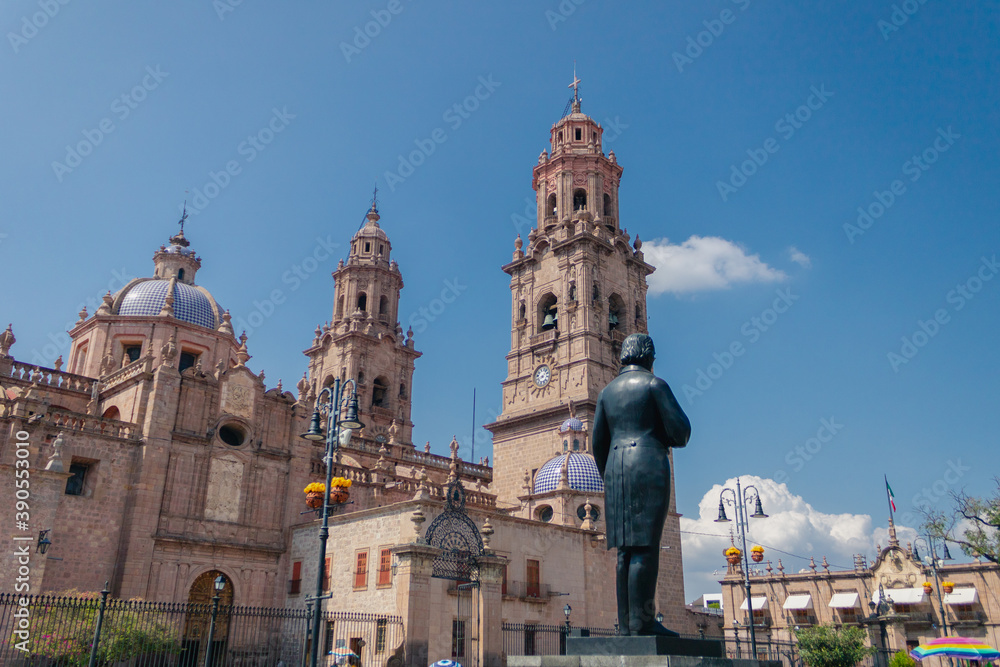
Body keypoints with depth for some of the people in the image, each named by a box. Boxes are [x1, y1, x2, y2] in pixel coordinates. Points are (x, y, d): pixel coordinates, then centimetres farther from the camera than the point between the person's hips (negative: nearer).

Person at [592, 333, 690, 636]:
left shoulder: (607, 391, 16)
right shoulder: (654, 384, 0)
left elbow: (598, 442, 15)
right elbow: (680, 429, -6)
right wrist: (669, 439, 16)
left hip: (617, 468, 6)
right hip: (648, 467, -6)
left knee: (627, 549, 6)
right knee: (646, 546, -8)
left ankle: (626, 621, 4)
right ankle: (642, 619, -11)